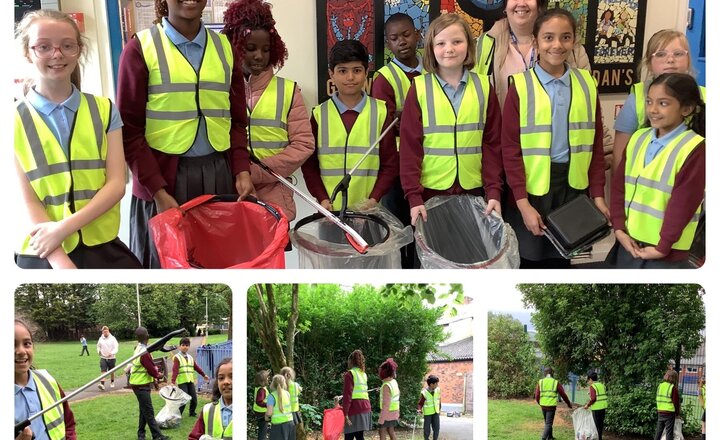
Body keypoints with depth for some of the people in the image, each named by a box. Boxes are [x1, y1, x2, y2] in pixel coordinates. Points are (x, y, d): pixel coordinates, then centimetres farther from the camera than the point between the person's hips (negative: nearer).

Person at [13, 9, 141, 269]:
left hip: (102, 246, 2)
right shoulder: (15, 120, -1)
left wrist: (65, 226, -16)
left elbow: (116, 184, -2)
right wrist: (62, 263, -18)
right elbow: (27, 201, -6)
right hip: (42, 253, -2)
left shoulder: (104, 110, 6)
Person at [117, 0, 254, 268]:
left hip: (220, 174, 3)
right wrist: (158, 191, -13)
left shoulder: (225, 47, 11)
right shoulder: (140, 49, -2)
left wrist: (242, 171, -2)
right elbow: (129, 131, -4)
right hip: (162, 175, -3)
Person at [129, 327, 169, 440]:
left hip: (140, 384, 9)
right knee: (149, 412, -5)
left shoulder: (139, 348, 4)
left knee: (144, 410, 17)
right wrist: (159, 376, 0)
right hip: (141, 386, -9)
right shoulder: (144, 353, -25)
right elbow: (152, 370, -19)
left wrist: (153, 379, 11)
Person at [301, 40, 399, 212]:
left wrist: (374, 199, -9)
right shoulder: (319, 114, 4)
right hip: (330, 209, 0)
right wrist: (322, 199, -8)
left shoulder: (380, 112, 3)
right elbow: (309, 164, 5)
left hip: (369, 209, 0)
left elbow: (390, 163, 3)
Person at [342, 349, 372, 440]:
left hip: (355, 410, -8)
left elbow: (347, 395, -13)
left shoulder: (350, 374, -6)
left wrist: (345, 414, -15)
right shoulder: (363, 374, 16)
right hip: (365, 408, 8)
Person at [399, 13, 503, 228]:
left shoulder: (483, 87, 3)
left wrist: (494, 190, -6)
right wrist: (413, 195, -11)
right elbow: (410, 146, -5)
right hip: (430, 190, -1)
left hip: (474, 189, 2)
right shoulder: (419, 88, -3)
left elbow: (492, 143, 2)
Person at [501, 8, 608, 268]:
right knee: (530, 258, 9)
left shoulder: (586, 84, 3)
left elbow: (595, 144, 6)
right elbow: (510, 149, -9)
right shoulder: (521, 86, -7)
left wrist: (598, 194, 1)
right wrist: (523, 203, -14)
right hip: (533, 186, -3)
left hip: (573, 185, 3)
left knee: (561, 257, 14)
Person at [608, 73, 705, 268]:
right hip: (628, 243, 5)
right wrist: (619, 227, -6)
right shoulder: (638, 138, 5)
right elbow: (619, 186, 4)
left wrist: (662, 247, -14)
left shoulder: (695, 149, -11)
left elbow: (683, 204, -13)